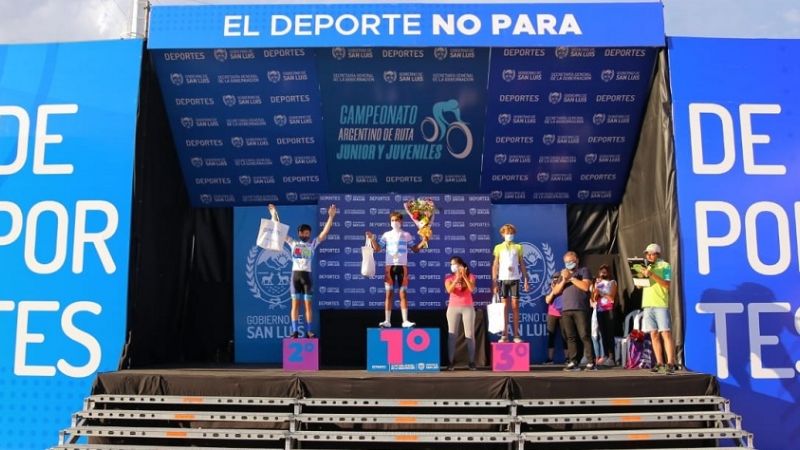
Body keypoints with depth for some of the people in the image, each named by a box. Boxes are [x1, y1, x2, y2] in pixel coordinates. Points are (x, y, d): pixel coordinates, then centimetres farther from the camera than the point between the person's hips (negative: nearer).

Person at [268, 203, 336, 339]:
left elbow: (324, 232, 1)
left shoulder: (312, 244, 9)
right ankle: (295, 331, 2)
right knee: (295, 303, 0)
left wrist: (331, 217, -7)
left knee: (308, 304, 2)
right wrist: (274, 215, 7)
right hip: (295, 275, 0)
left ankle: (309, 331, 6)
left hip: (307, 275, 0)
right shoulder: (293, 243, 10)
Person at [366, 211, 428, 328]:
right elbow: (377, 249, 3)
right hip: (389, 266, 0)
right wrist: (372, 239, -12)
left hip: (402, 266, 0)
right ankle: (387, 321, 3)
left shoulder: (406, 235, 9)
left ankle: (405, 321, 2)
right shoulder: (386, 235, 7)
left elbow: (415, 249, 10)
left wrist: (423, 242, -6)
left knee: (403, 293, 1)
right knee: (389, 293, 0)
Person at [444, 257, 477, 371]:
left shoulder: (470, 276, 3)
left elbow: (472, 289, -14)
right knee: (452, 335, -2)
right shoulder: (449, 277, 4)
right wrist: (457, 278, -21)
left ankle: (471, 362, 3)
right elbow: (449, 290, -14)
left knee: (470, 334, -1)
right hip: (453, 308, 0)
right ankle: (450, 362, -1)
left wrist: (464, 276, -18)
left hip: (468, 308, 0)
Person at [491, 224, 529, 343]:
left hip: (515, 279, 0)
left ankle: (516, 334, 3)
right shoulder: (498, 247, 7)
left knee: (515, 306, 0)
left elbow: (522, 265, 9)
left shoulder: (518, 247, 9)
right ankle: (504, 335, 0)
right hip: (503, 279, 0)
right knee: (504, 307, 0)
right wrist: (494, 282, -2)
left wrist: (526, 280, 2)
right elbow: (495, 266, 6)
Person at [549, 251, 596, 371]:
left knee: (585, 336, -9)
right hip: (566, 310, 5)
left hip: (581, 309, -5)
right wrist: (564, 280, -2)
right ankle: (573, 362, 2)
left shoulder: (583, 271, 8)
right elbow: (556, 291, 13)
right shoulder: (563, 274, 23)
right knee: (571, 337, 1)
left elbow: (585, 286, -8)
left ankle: (591, 362, -9)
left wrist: (571, 278, -5)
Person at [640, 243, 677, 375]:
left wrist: (652, 275, -20)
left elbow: (667, 284, -11)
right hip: (648, 304, 6)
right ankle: (659, 363, 9)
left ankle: (670, 363, -10)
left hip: (661, 304, -6)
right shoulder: (646, 267, 18)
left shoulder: (664, 266, 1)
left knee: (665, 333, -9)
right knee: (654, 334, 5)